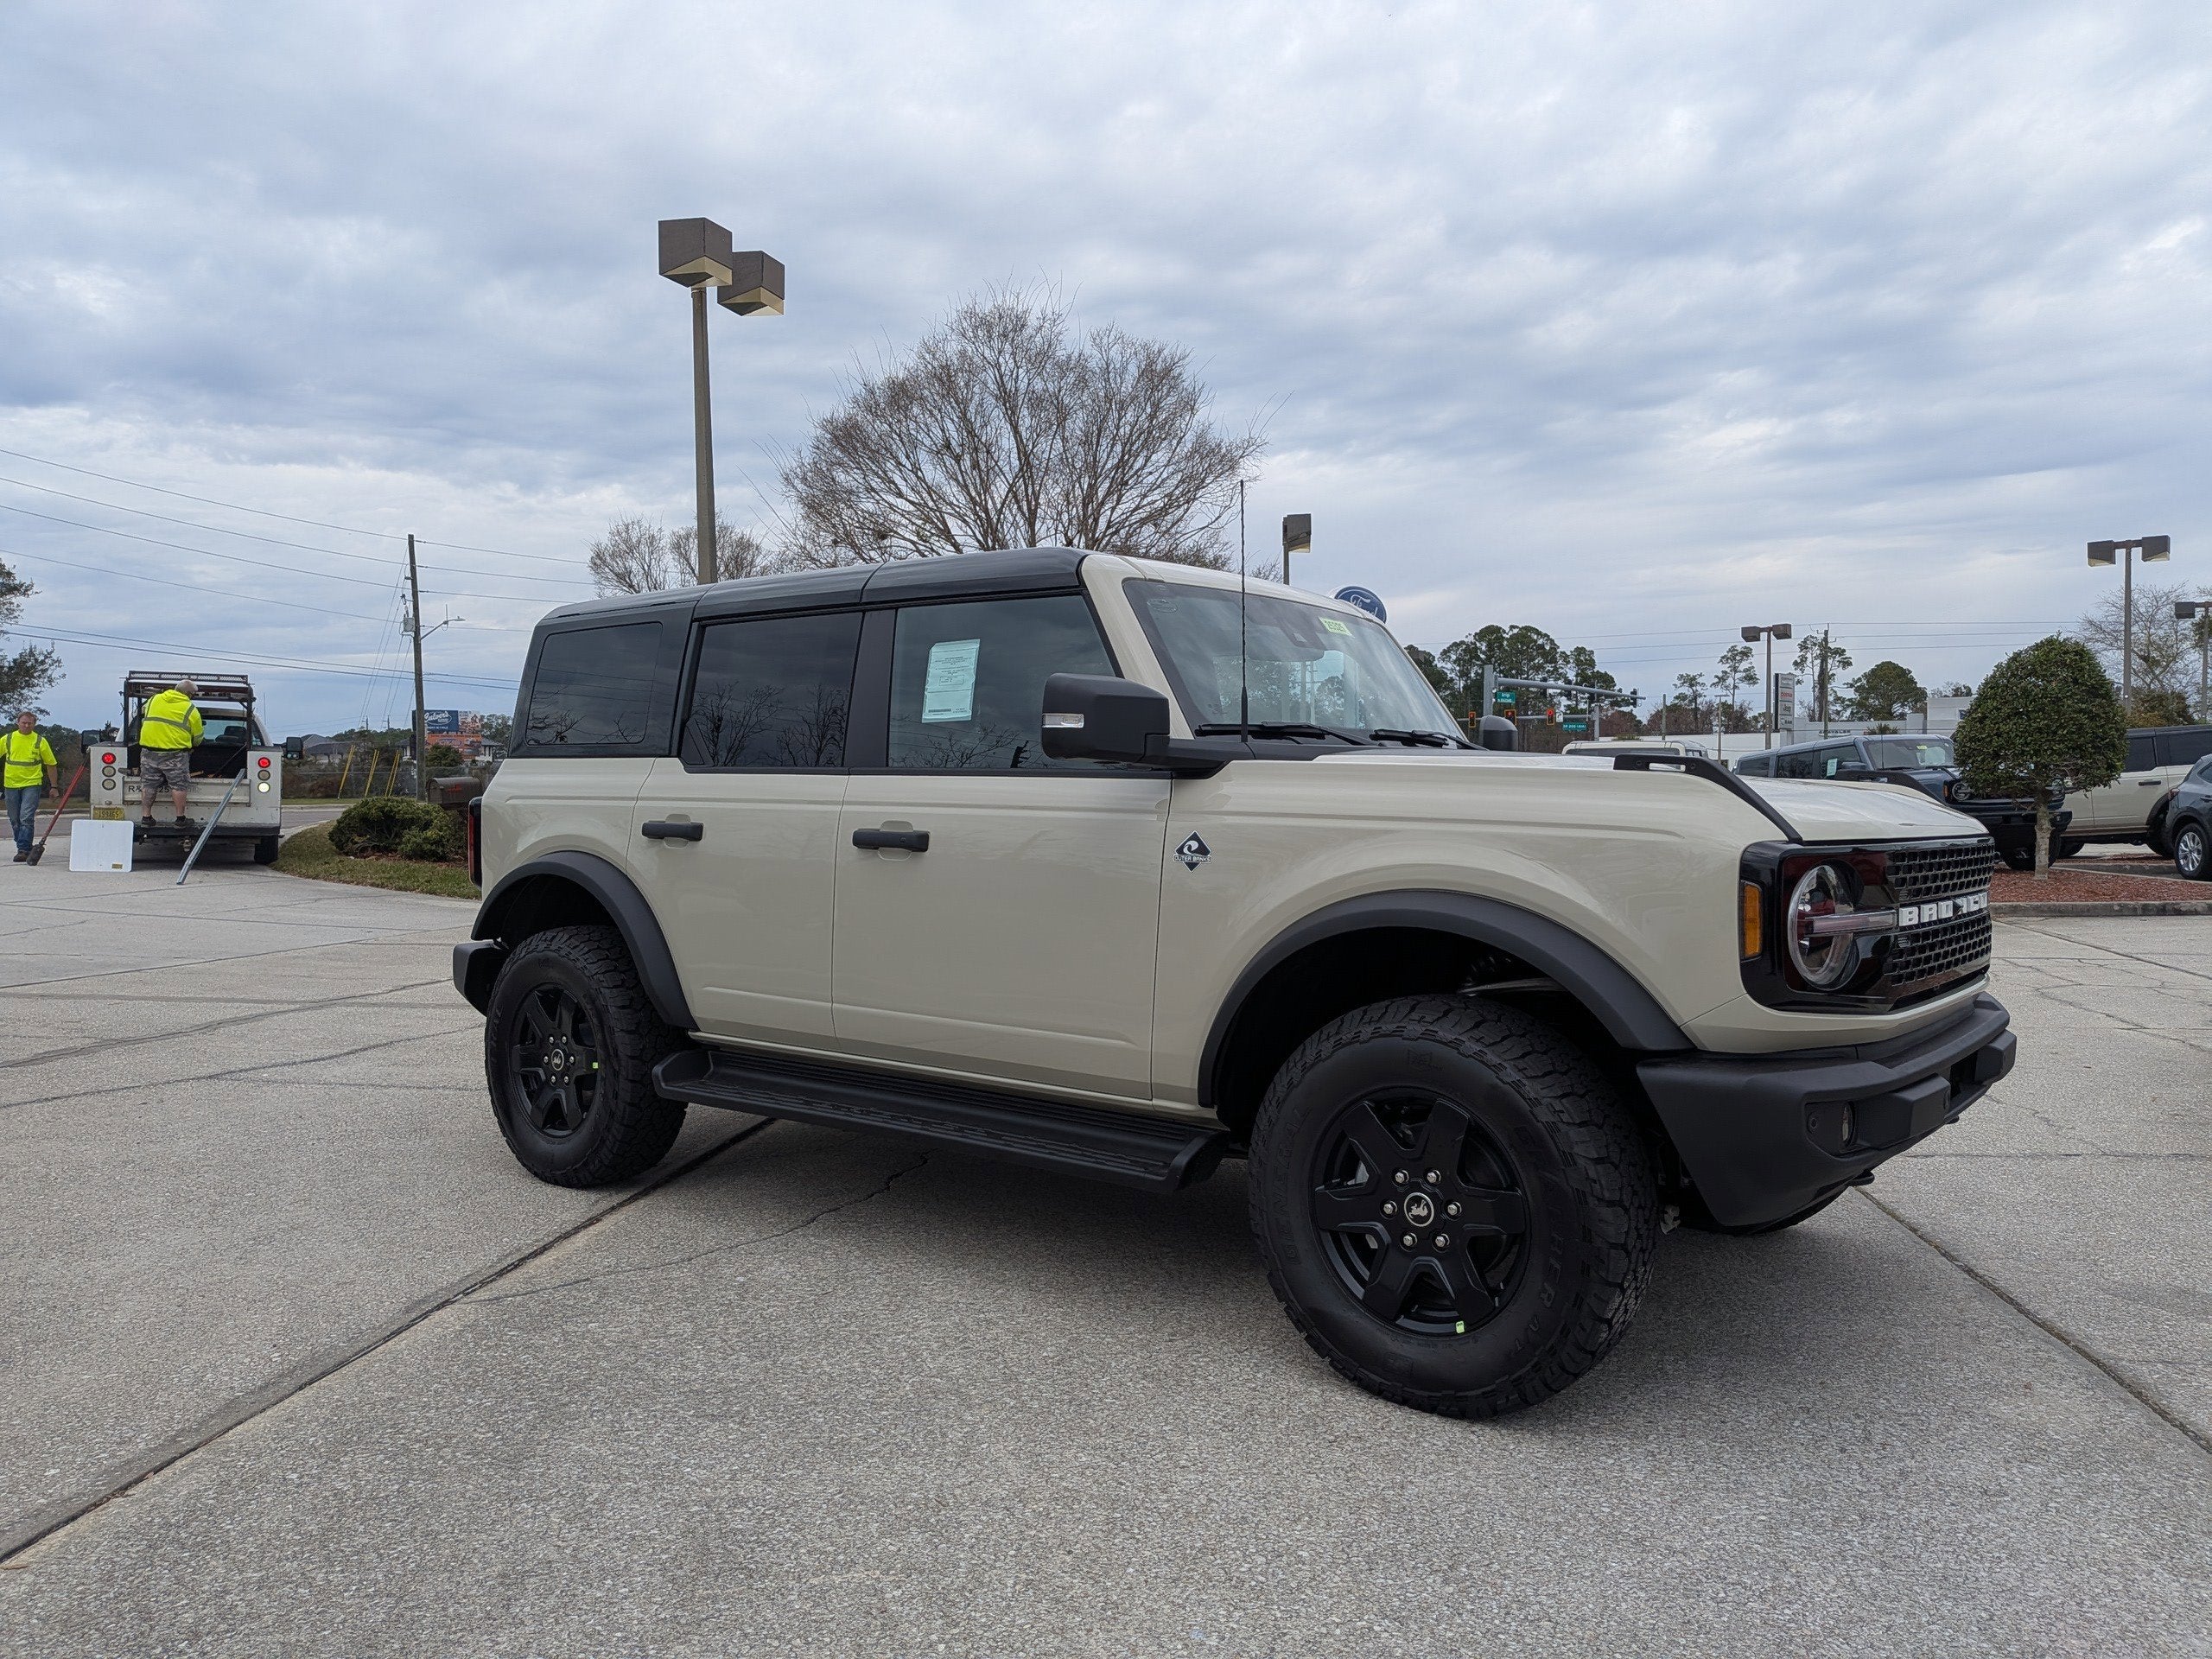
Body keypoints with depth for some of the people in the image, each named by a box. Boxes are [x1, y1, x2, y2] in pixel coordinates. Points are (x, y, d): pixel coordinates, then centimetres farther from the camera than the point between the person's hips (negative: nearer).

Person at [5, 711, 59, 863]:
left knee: (26, 818, -13)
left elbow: (51, 764, 7)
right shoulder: (8, 739, 5)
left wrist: (53, 786, 7)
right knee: (15, 820, 10)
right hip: (11, 784, 3)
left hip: (32, 783, -3)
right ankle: (25, 848, 22)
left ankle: (23, 850, -14)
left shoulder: (40, 741, 1)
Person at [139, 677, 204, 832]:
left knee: (148, 785, 9)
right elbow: (198, 737, 7)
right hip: (175, 753, -4)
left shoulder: (153, 699, 12)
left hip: (149, 750, 4)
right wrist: (191, 746, 27)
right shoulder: (190, 710, 0)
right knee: (177, 786, 3)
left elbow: (143, 716, 28)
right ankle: (180, 819, 5)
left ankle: (146, 818, 11)